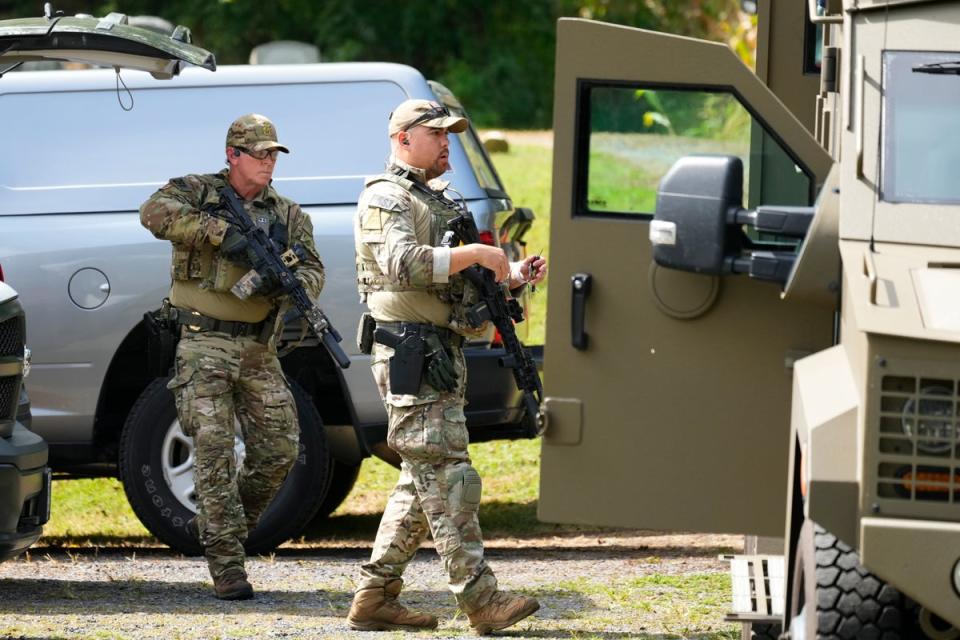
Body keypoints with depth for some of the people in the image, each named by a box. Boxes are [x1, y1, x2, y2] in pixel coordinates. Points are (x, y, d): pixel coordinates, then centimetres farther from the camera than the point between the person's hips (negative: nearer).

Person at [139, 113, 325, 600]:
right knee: (215, 450, -10)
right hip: (205, 344, -4)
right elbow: (155, 212, -19)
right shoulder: (197, 192, 1)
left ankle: (212, 527, 20)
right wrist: (221, 232, -26)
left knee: (279, 447, 0)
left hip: (259, 351, 4)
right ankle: (226, 563, -8)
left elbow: (312, 273, 1)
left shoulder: (289, 216, 11)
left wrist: (283, 282, -23)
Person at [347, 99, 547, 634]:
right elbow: (402, 264, -23)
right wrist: (476, 254, -22)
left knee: (421, 480, 10)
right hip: (411, 353, -10)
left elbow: (464, 283, 24)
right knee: (447, 474, -13)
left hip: (444, 354, 10)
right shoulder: (386, 198, -6)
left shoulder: (438, 202, 24)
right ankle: (482, 600, -18)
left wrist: (514, 276, 6)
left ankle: (375, 597, 13)